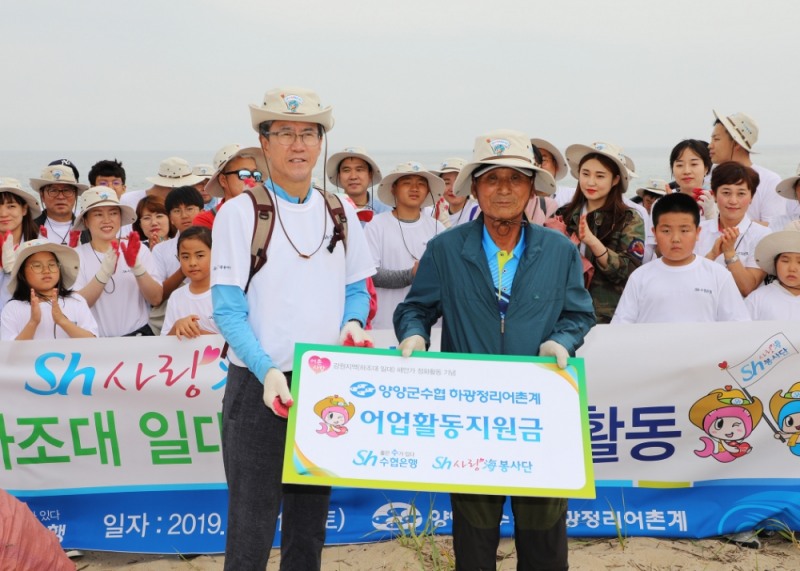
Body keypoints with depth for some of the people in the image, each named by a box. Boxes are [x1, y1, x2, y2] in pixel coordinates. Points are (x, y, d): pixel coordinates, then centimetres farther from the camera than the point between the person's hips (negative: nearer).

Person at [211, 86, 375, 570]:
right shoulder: (240, 213, -5)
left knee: (311, 522, 14)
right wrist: (267, 370, -24)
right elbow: (228, 310, -10)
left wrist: (352, 325, -7)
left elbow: (357, 289, 15)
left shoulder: (340, 212, 8)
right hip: (260, 385, -4)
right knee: (252, 528, -2)